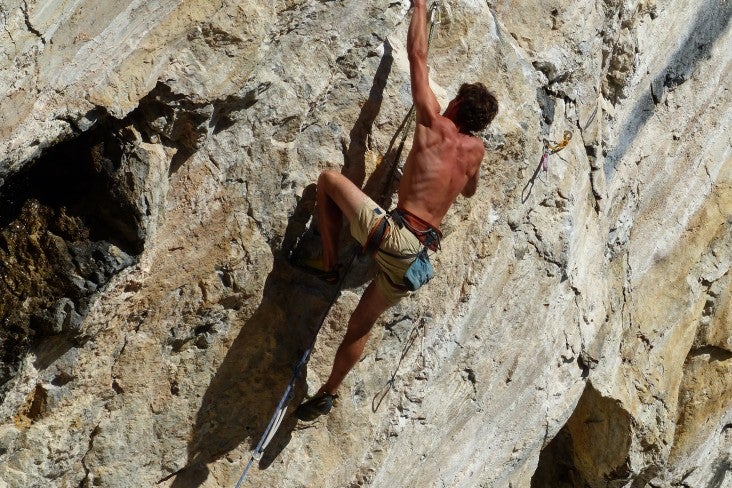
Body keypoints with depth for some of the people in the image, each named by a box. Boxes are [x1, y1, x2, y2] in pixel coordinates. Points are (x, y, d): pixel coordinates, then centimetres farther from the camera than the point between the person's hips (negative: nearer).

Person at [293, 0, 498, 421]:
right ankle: (327, 395, 30)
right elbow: (469, 190, 35)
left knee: (330, 179, 9)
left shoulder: (434, 124, 1)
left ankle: (330, 264, 6)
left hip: (392, 233, -6)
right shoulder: (475, 149, 13)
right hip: (418, 257, 6)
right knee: (362, 324, 22)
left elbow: (418, 55, 7)